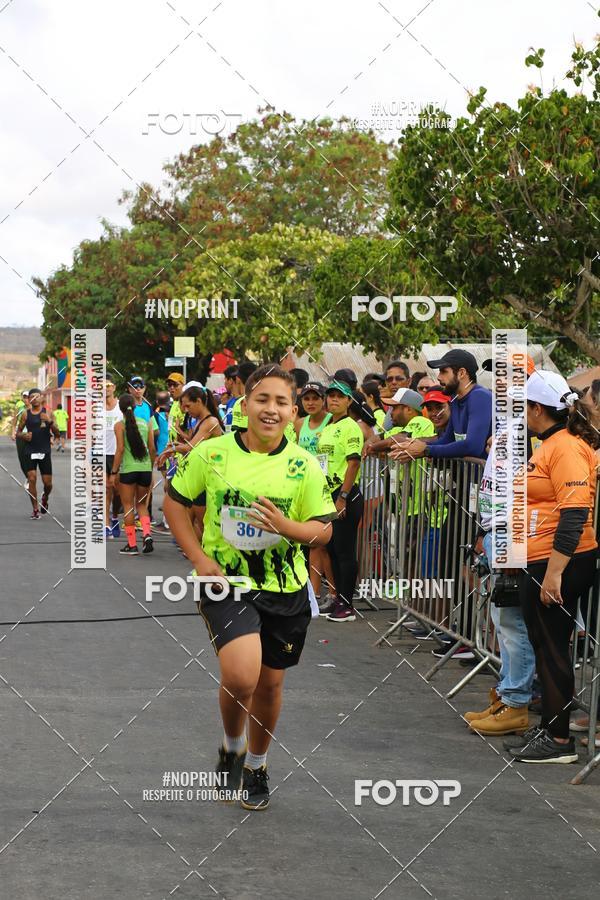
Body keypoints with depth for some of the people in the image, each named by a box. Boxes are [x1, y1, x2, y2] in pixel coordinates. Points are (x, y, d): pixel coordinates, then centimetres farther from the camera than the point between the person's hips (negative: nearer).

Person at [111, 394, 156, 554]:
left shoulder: (120, 425, -4)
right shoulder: (145, 424, 7)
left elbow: (120, 449, -10)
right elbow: (152, 449, 6)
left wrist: (114, 471, -6)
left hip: (128, 469, -3)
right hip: (145, 469, 4)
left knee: (128, 506, 7)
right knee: (141, 504, 18)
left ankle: (132, 544, 6)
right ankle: (147, 534, -5)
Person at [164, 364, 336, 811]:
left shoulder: (304, 466, -3)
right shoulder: (211, 453, -5)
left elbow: (323, 530, 1)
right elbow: (174, 501, 7)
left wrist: (286, 526, -20)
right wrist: (199, 557, -4)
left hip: (284, 589, 2)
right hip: (226, 582, -2)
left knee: (270, 682, 13)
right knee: (240, 676, -22)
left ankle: (256, 764, 39)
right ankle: (232, 746, 10)